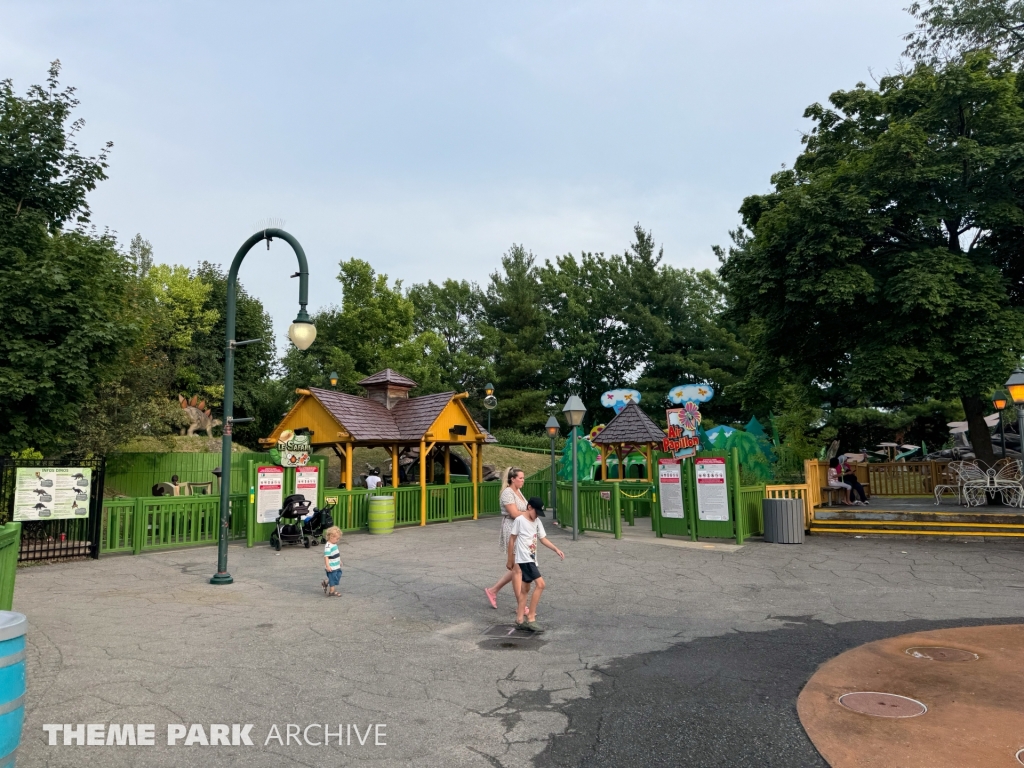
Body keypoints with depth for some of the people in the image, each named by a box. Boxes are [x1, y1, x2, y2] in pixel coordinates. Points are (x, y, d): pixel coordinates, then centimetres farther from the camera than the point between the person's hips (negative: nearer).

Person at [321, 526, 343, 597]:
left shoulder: (334, 545, 9)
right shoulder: (328, 547, -23)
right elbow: (326, 557, -28)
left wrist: (339, 561, 31)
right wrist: (327, 566, -33)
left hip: (337, 566, 9)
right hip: (331, 568, -9)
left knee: (338, 576, 17)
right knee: (333, 579, 2)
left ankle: (326, 583, 33)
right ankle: (332, 592, 17)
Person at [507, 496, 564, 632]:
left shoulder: (537, 522, 9)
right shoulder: (520, 520, -12)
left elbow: (543, 539, 12)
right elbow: (512, 540, -6)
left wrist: (556, 550, -2)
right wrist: (510, 560, -1)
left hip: (532, 559, 8)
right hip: (524, 559, -8)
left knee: (525, 590, 12)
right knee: (540, 584, -16)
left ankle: (520, 620, 20)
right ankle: (530, 619, -10)